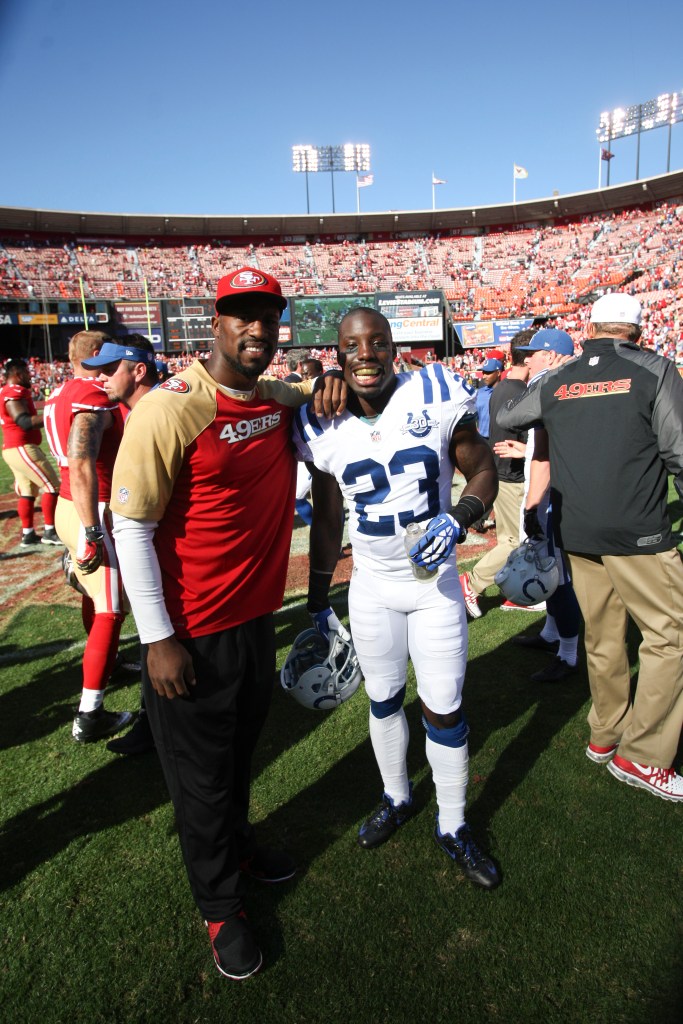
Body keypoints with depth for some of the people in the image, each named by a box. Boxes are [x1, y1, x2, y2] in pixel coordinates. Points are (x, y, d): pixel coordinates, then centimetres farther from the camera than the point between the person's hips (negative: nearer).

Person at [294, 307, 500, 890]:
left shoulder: (436, 398, -12)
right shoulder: (324, 429, -5)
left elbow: (483, 470, -1)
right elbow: (326, 522, 5)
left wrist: (459, 518, -22)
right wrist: (317, 602, 10)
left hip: (436, 582, -2)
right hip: (372, 587, 2)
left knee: (445, 709, 6)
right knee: (384, 701, 16)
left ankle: (453, 826, 30)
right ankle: (397, 798, 43)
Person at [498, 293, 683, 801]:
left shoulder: (555, 382, 10)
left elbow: (506, 418, 26)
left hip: (576, 531, 6)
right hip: (635, 531, -5)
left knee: (602, 634, 17)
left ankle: (606, 733, 31)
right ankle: (641, 755, 9)